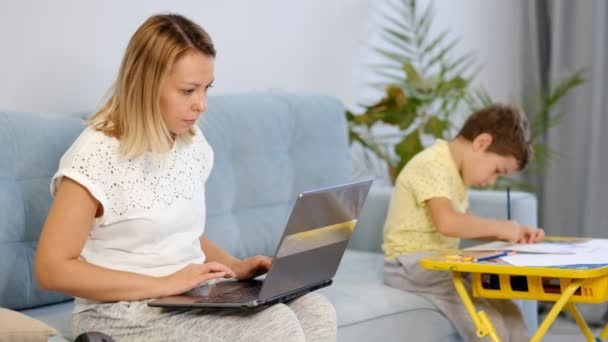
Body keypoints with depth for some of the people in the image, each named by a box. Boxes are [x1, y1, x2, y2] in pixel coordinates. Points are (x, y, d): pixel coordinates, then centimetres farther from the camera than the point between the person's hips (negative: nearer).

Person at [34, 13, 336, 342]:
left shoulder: (192, 142, 8)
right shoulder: (97, 155, -16)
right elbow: (52, 269, -20)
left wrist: (235, 266, 2)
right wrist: (164, 284, -23)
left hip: (193, 299, 8)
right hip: (125, 315, -8)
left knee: (317, 312, -13)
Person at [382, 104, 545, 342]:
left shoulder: (455, 171, 13)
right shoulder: (431, 165, -18)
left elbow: (467, 226, 21)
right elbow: (447, 223, -33)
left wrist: (512, 232, 5)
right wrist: (500, 227, -19)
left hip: (441, 264, 10)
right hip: (412, 265, -10)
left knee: (508, 312, 1)